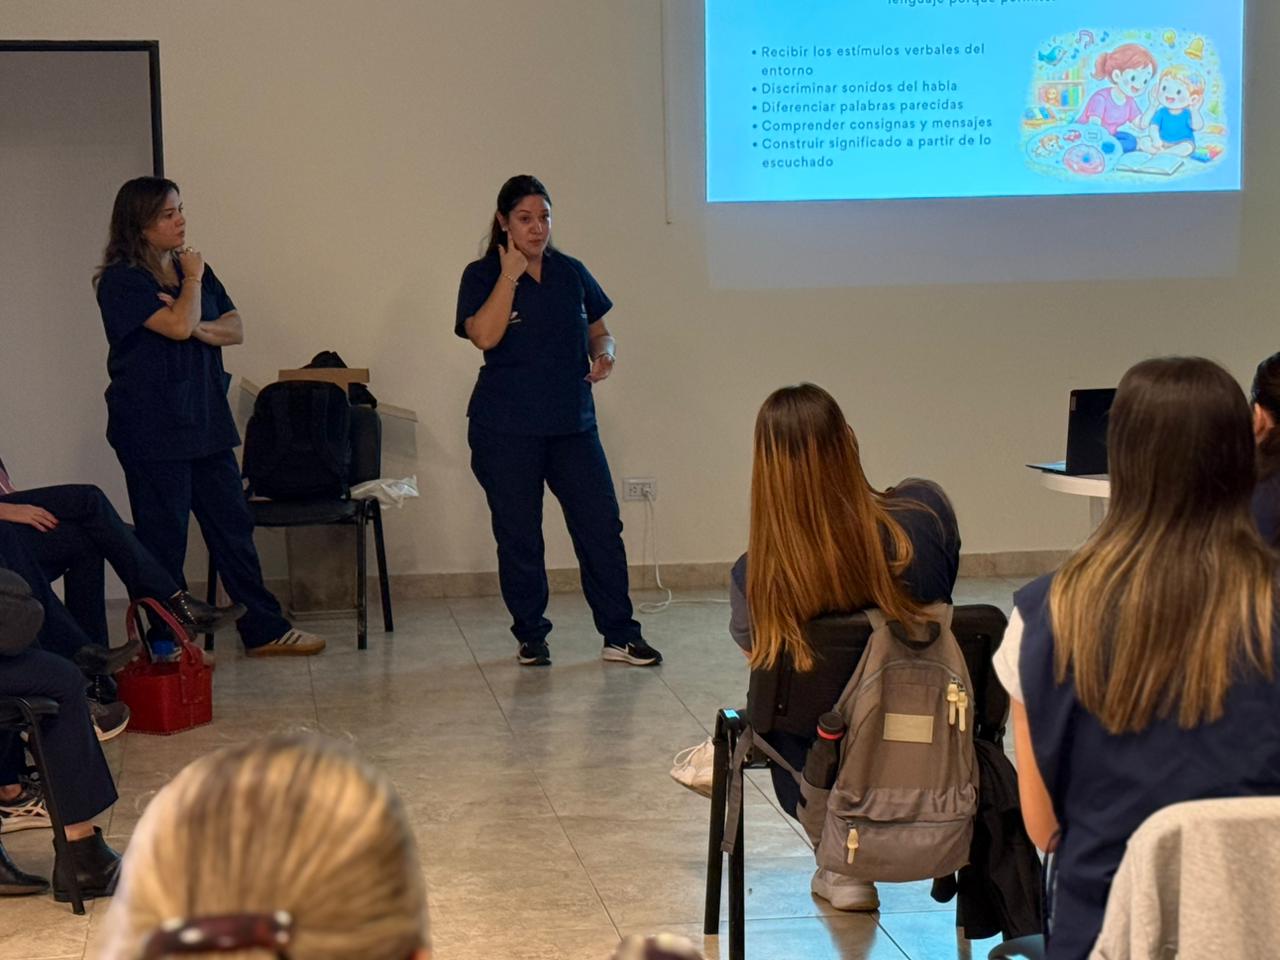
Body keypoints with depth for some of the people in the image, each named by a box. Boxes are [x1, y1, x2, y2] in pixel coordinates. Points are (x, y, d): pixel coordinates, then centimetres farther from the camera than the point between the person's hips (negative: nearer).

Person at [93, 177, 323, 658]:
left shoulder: (192, 267, 13)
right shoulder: (121, 280, -10)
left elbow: (234, 328, 7)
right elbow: (178, 325, -21)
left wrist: (199, 327, -13)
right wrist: (192, 280, -5)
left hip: (206, 420, 7)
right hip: (153, 430, -7)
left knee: (232, 526, 10)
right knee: (163, 542, 0)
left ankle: (264, 629, 16)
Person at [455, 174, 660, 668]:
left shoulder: (572, 273, 9)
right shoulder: (482, 276, -2)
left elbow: (598, 330, 19)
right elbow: (484, 335, -19)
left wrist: (605, 351, -4)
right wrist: (510, 273, -16)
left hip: (573, 423, 3)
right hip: (505, 430, -3)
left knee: (602, 526, -1)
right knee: (519, 538, 5)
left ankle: (619, 636, 6)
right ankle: (531, 637, 19)